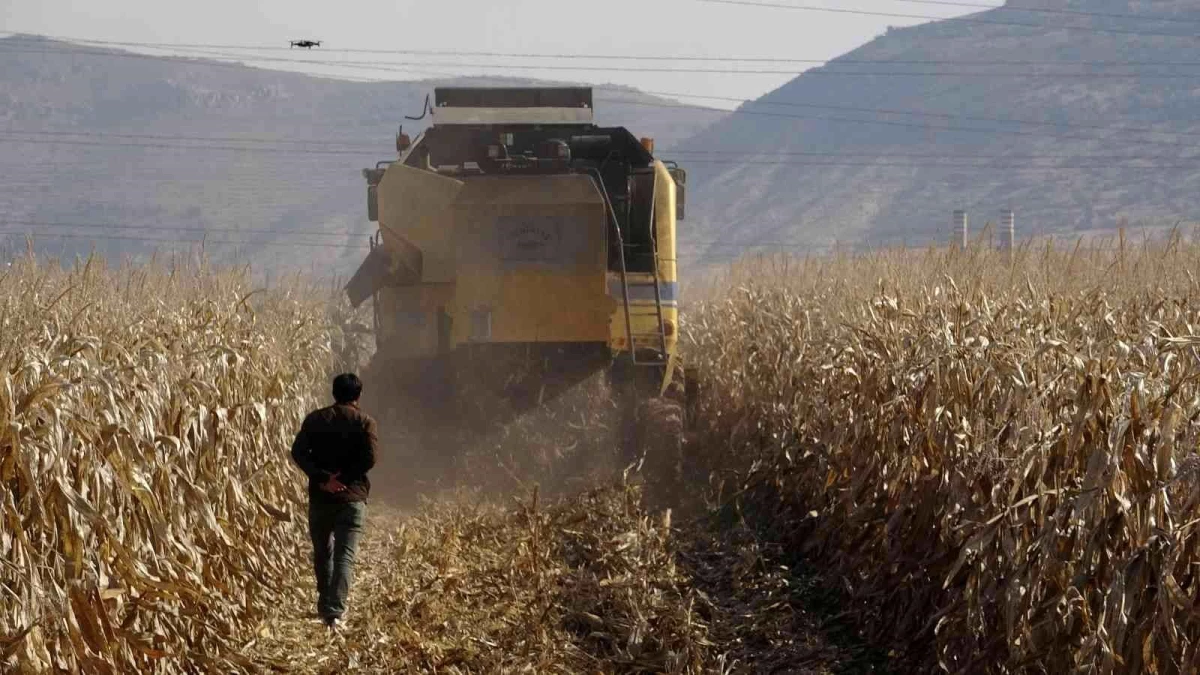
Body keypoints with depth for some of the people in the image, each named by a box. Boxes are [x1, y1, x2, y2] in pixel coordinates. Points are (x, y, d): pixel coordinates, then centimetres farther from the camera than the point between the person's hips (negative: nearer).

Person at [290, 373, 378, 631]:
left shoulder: (315, 419, 6)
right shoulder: (365, 422, -1)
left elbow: (298, 452, -6)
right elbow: (369, 459, -12)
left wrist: (323, 478, -11)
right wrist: (344, 477, -4)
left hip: (320, 496, 3)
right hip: (352, 497, -2)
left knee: (322, 552, 20)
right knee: (344, 556, -7)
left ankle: (325, 607, 30)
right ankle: (335, 611, -22)